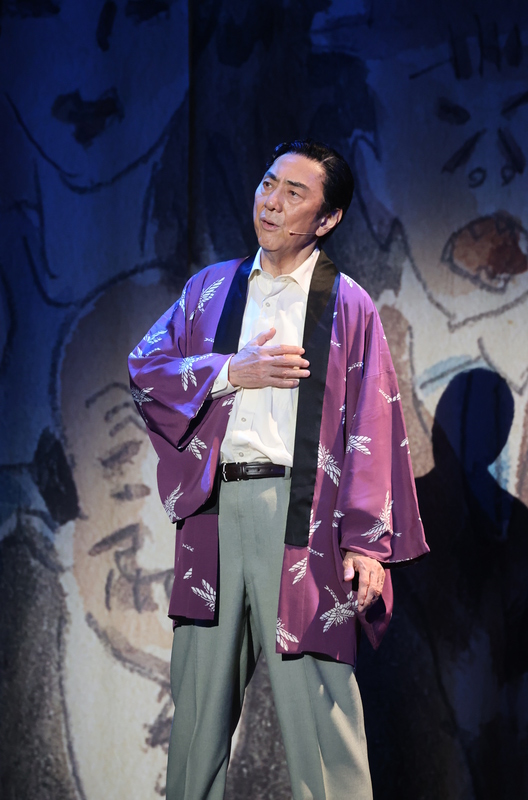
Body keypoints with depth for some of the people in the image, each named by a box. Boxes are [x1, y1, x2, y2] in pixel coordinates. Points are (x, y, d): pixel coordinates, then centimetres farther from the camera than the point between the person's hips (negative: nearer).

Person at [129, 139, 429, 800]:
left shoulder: (347, 306, 5)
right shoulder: (212, 288, 16)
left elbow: (372, 428, -1)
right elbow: (145, 365, 11)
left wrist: (368, 541, -9)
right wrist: (231, 372, -4)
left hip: (300, 514, -3)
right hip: (212, 504, 4)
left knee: (314, 694, -7)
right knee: (200, 690, 7)